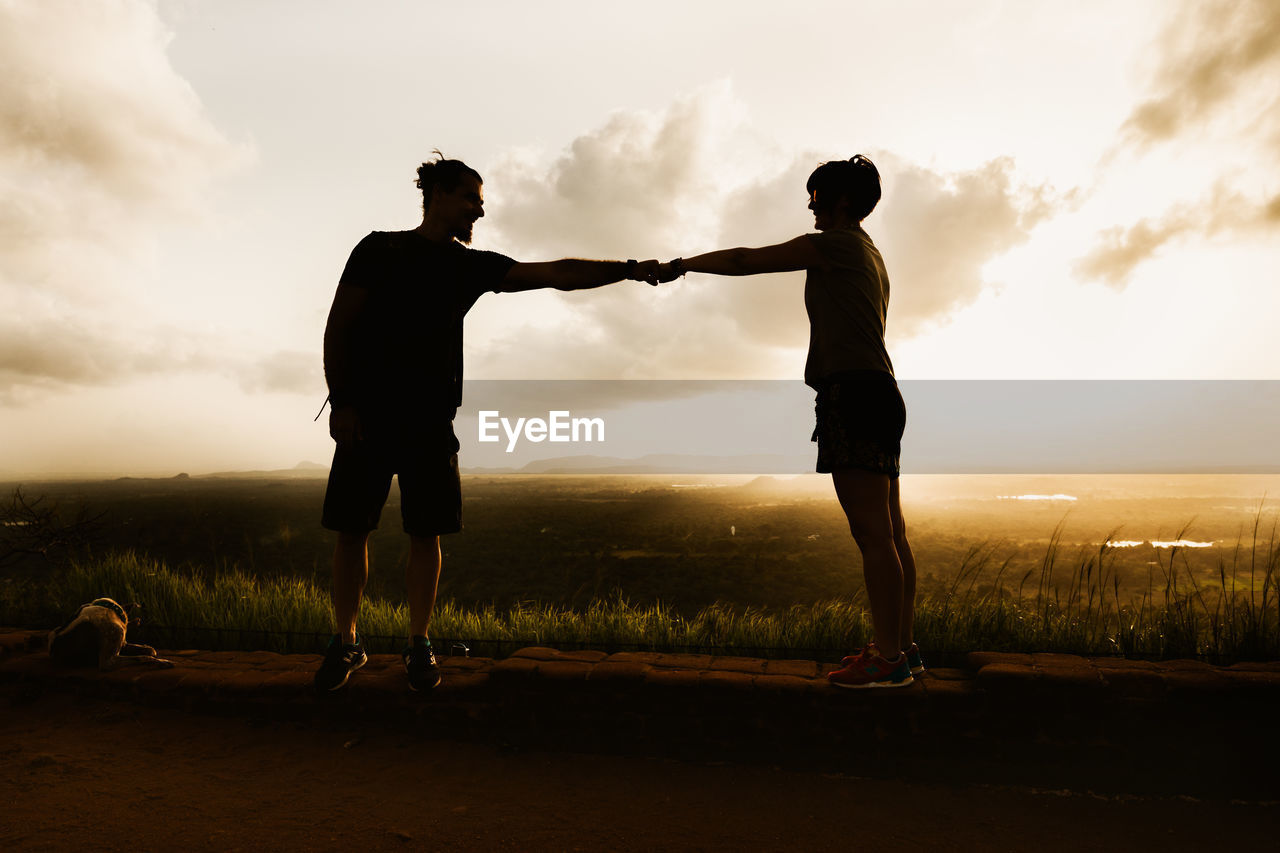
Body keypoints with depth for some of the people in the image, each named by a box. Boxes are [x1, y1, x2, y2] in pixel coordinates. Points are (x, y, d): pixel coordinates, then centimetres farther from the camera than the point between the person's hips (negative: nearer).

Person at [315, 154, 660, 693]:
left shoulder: (471, 265, 11)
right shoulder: (380, 249, 6)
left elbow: (557, 274, 2)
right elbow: (338, 327, 3)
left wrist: (627, 270, -6)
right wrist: (340, 401, -6)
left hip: (430, 420, 2)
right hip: (366, 414, -1)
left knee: (425, 532, 1)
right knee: (350, 528, 0)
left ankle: (418, 645, 14)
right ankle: (346, 644, 15)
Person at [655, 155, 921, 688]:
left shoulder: (837, 244, -2)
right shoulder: (869, 254, 28)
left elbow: (746, 261, -4)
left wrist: (682, 264, 7)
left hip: (853, 392, -10)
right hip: (878, 391, 10)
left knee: (872, 533, -11)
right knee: (889, 532, 9)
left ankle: (888, 657, -8)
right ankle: (901, 646, 16)